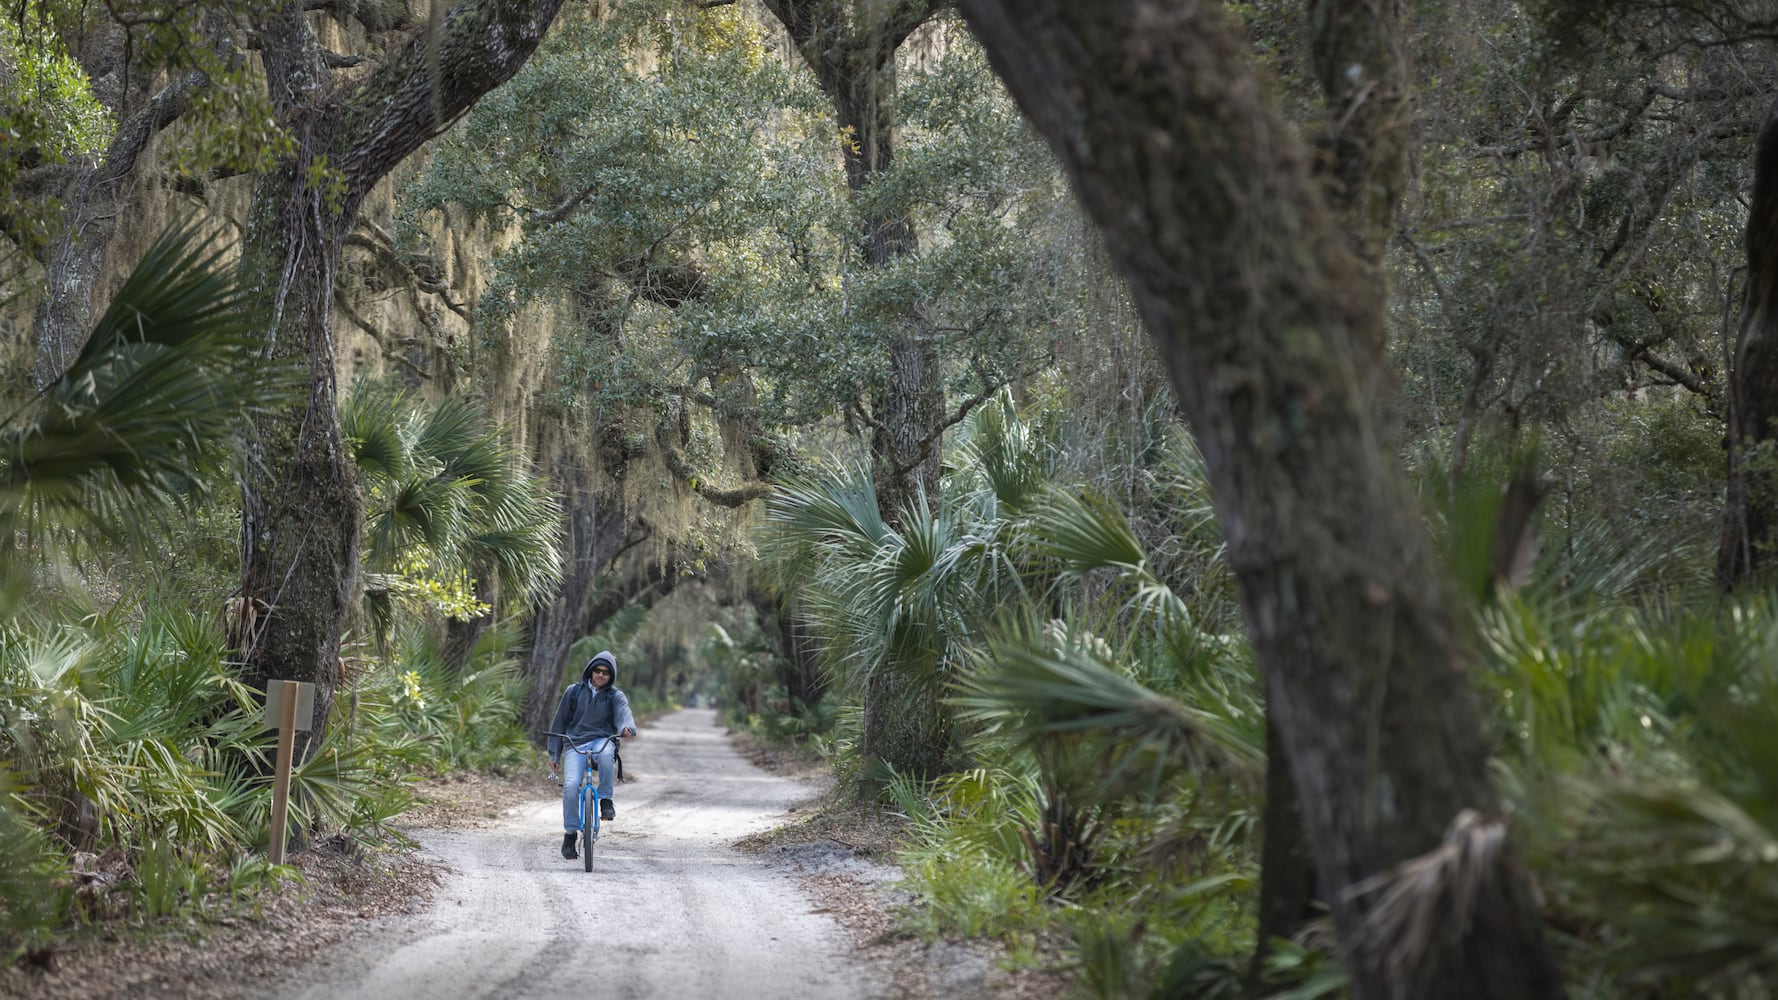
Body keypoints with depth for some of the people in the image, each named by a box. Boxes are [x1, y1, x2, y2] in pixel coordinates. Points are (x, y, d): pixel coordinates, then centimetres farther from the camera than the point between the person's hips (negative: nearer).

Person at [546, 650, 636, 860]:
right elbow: (559, 722, 13)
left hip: (602, 740, -1)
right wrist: (554, 755, 9)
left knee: (606, 753, -38)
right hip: (575, 744, 1)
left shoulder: (615, 696, 7)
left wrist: (627, 728, -39)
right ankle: (570, 834, -8)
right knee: (570, 785, -22)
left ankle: (606, 800, -22)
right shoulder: (574, 692, 9)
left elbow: (624, 713, -14)